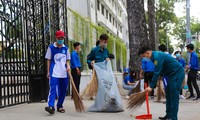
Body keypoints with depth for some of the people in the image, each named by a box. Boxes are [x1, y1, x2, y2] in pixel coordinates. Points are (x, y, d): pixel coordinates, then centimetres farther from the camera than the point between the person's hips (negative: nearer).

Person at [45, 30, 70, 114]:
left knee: (63, 90, 8)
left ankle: (59, 106, 20)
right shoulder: (51, 47, 2)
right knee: (53, 89, -15)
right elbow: (48, 60, 4)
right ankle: (51, 106, -22)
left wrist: (68, 66, -5)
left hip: (64, 73, 4)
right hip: (54, 73, -4)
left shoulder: (66, 48, 11)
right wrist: (48, 71, 0)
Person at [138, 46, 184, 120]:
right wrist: (152, 85, 12)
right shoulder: (154, 56, 10)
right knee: (168, 95, 12)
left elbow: (156, 73, -25)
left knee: (174, 96, -10)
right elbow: (157, 72, 15)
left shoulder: (157, 57, -22)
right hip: (172, 74, 10)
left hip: (177, 73, -10)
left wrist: (151, 86, -22)